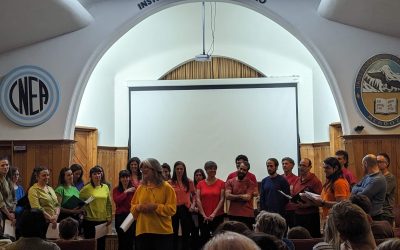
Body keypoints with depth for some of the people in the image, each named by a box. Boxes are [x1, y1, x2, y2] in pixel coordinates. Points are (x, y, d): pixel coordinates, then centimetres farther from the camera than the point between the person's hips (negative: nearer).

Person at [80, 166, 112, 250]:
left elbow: (108, 204, 10)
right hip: (90, 221, -4)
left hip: (102, 220, 4)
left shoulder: (105, 187, 5)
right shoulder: (86, 188, -8)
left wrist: (109, 217, 7)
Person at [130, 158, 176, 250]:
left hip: (162, 232, -4)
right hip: (142, 231, 4)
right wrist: (138, 207, -8)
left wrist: (155, 207, -19)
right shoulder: (140, 188, 11)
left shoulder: (166, 187, -3)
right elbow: (132, 206, 14)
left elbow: (172, 209, -9)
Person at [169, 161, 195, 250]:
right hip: (174, 209, -1)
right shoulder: (170, 182, -1)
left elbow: (194, 194, 12)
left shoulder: (189, 182, 2)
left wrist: (193, 204, -2)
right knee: (174, 233, 7)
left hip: (185, 209, 1)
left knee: (186, 233, 8)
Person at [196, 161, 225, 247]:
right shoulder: (200, 184, 4)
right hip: (203, 217, 1)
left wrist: (214, 214, -12)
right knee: (204, 238, 6)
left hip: (217, 216, -1)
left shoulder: (221, 183, 0)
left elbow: (222, 199, -4)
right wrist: (204, 215, -9)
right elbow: (198, 200, -1)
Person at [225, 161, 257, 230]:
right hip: (233, 215, 1)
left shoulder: (250, 183, 2)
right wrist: (241, 196, -10)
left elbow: (248, 197, -9)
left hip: (247, 215, -1)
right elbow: (227, 196, -7)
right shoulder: (230, 182, 6)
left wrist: (234, 197, -3)